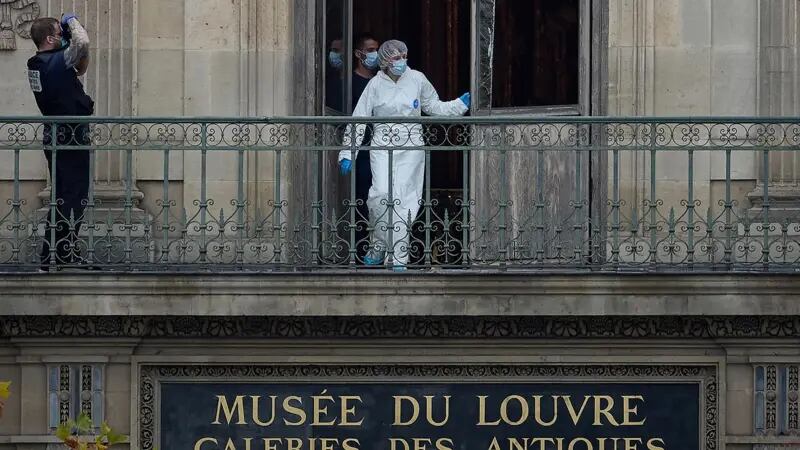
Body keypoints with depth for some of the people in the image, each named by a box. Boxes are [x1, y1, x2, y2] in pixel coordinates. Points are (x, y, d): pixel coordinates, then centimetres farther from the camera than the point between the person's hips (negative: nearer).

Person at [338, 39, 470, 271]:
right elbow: (359, 119, 2)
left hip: (411, 147, 1)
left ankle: (399, 259, -1)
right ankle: (379, 246, 3)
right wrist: (347, 154, -2)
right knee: (382, 194, -19)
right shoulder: (376, 85, -1)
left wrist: (461, 104, 8)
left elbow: (434, 107, 19)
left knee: (403, 200, -5)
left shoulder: (417, 79, 4)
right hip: (382, 147, -1)